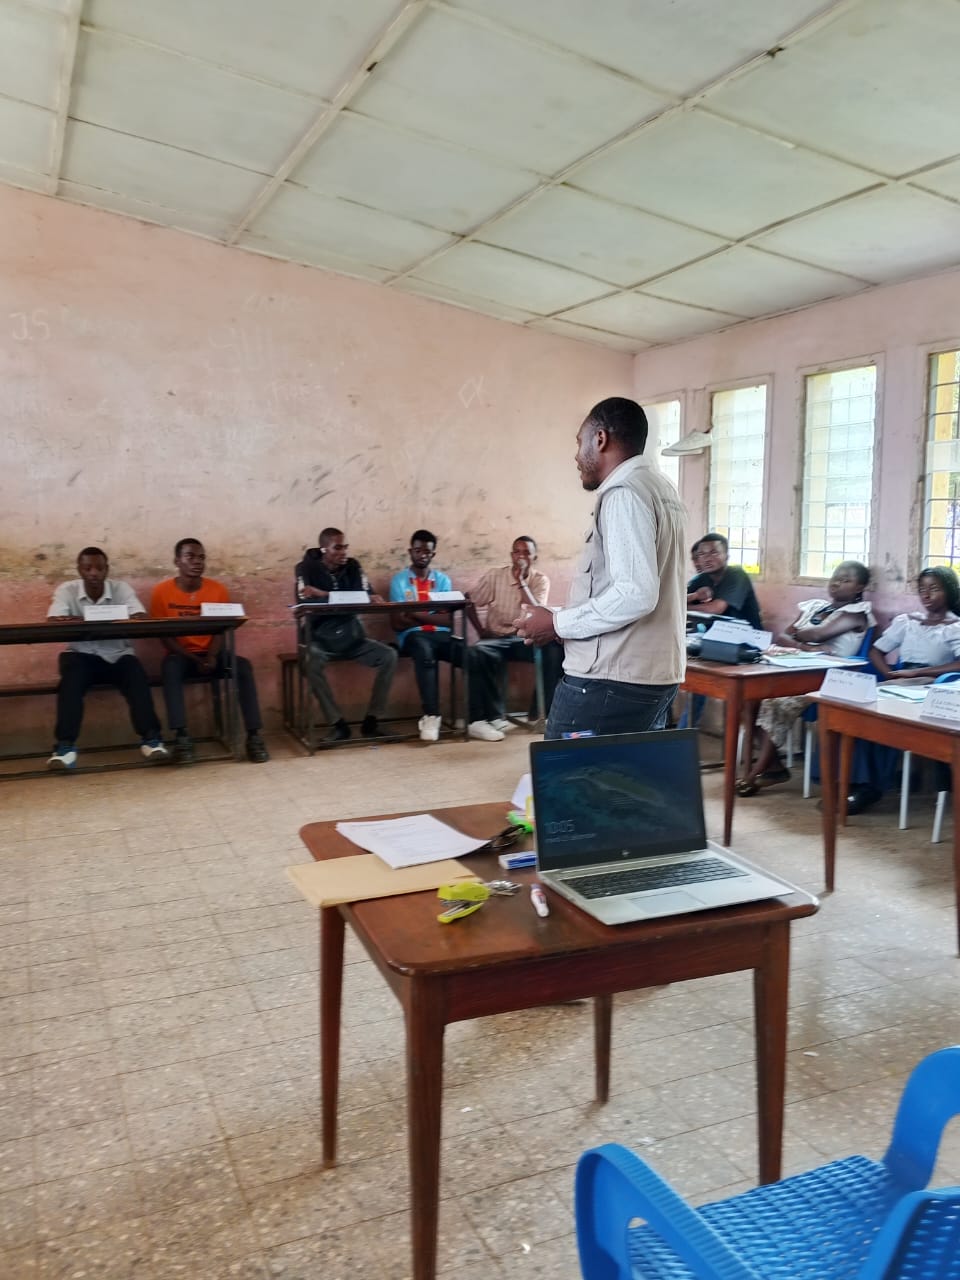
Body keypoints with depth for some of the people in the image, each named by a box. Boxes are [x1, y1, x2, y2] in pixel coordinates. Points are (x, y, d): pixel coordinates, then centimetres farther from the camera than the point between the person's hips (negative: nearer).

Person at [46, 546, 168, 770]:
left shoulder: (122, 589, -3)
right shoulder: (66, 591, -3)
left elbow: (141, 620, -18)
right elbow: (53, 624, -18)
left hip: (117, 655, 0)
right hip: (82, 655, 0)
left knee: (137, 675, -29)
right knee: (71, 678, -32)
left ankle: (150, 738, -28)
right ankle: (65, 745, -31)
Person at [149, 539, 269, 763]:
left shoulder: (218, 589, -1)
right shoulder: (162, 591, -6)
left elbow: (221, 629, -1)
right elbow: (165, 636, -7)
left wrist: (212, 656, -21)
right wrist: (194, 659, -19)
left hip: (211, 654, 2)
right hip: (181, 654, -2)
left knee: (243, 666, -26)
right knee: (170, 667, -35)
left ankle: (253, 735, -26)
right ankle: (181, 737, -37)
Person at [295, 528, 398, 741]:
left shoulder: (353, 567, 4)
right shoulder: (307, 568, -5)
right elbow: (305, 602, -20)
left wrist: (324, 595, -23)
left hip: (352, 637, 4)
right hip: (321, 639, -3)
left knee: (389, 656, -18)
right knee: (312, 662, -35)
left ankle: (371, 721, -12)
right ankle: (339, 724, -24)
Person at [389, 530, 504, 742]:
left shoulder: (443, 580, 17)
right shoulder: (399, 580, 10)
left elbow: (447, 619, 2)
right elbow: (398, 623, -1)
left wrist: (415, 614, -10)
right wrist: (432, 616, -8)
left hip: (441, 635, 3)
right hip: (413, 637, -3)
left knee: (475, 656, -25)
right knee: (425, 651, -40)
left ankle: (476, 721, -24)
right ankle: (431, 716, -35)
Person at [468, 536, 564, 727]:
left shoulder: (540, 580, 0)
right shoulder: (494, 576, 0)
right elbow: (470, 603, 4)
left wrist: (521, 582, -18)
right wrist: (481, 631, -9)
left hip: (527, 638, 1)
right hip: (497, 639, -1)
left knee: (555, 649, -29)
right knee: (480, 653, -35)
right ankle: (496, 715, -25)